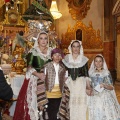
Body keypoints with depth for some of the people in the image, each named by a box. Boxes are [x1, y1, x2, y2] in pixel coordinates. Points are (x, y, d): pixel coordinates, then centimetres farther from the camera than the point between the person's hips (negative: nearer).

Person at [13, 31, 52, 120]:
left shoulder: (51, 51, 9)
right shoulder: (33, 51, -1)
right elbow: (29, 67, -7)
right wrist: (38, 74, -21)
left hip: (48, 80, 3)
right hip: (35, 80, -3)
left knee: (46, 101, 0)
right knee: (34, 101, -4)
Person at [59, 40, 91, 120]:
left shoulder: (84, 59, 4)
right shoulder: (66, 58, 6)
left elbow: (86, 73, 4)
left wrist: (88, 85, -2)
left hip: (80, 84, -1)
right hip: (69, 83, 1)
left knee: (80, 104, -2)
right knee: (69, 103, -1)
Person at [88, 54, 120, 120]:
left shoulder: (106, 73, 0)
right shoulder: (91, 73, 8)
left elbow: (112, 87, 0)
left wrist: (104, 85, -18)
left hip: (105, 98, -2)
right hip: (94, 99, 2)